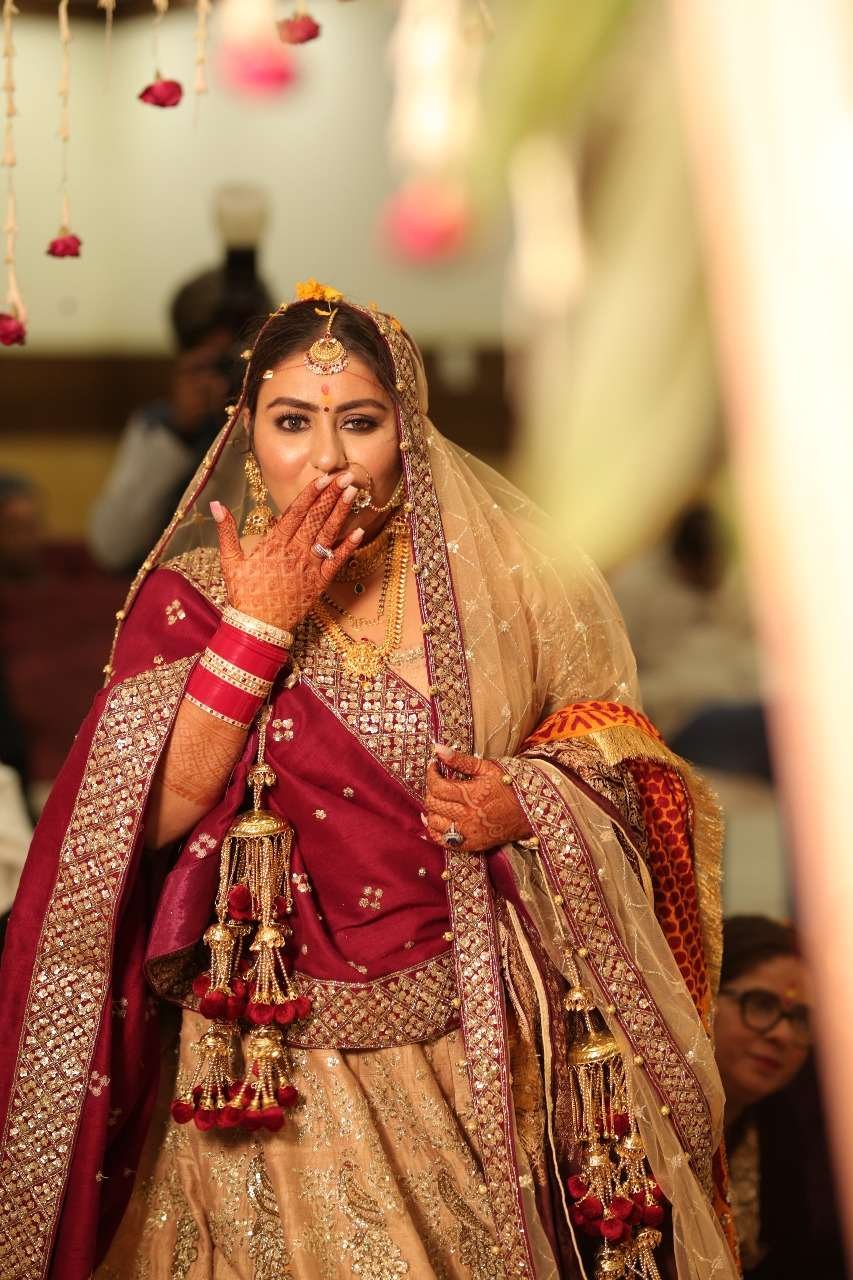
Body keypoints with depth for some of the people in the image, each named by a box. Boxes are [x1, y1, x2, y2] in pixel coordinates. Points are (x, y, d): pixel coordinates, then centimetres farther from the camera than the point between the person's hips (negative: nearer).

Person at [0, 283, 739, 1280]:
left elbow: (617, 744, 7)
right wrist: (257, 627, -18)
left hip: (488, 1037, 2)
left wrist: (529, 801, -14)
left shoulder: (482, 571, 1)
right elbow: (154, 815, -14)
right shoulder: (189, 595, -3)